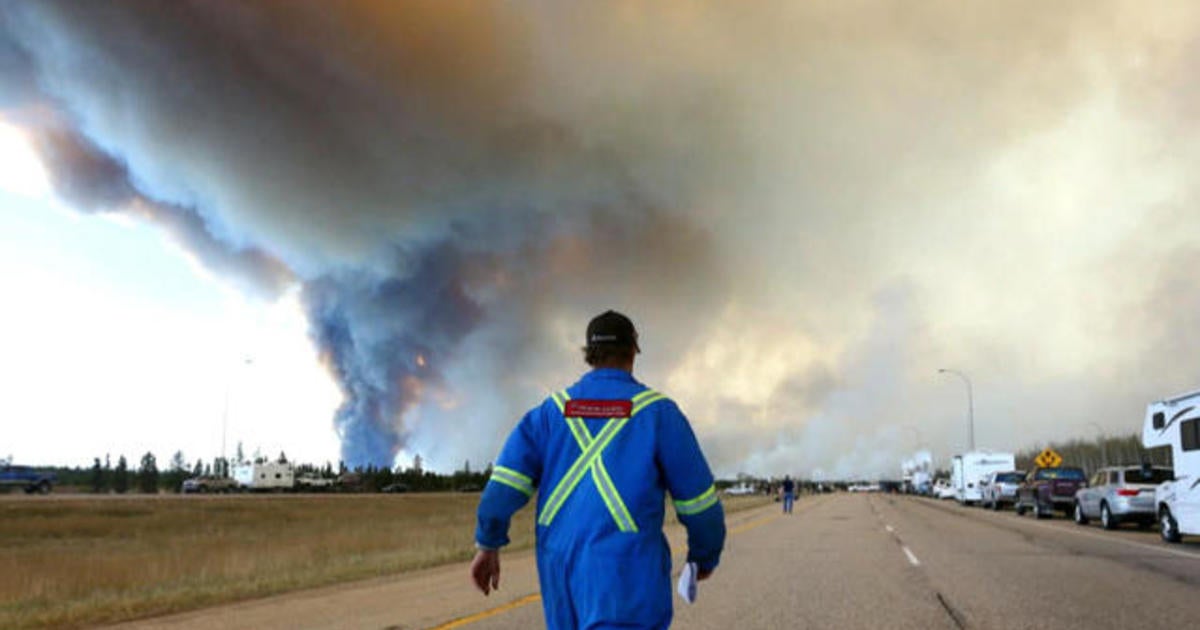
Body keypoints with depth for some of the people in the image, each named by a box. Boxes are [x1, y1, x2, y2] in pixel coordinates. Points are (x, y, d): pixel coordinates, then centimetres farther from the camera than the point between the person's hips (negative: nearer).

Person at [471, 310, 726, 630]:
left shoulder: (554, 408, 8)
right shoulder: (657, 410, -2)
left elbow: (507, 475, -2)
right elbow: (698, 501, 0)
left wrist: (487, 545, 6)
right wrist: (706, 554, 17)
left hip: (561, 562, 5)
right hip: (628, 570, -5)